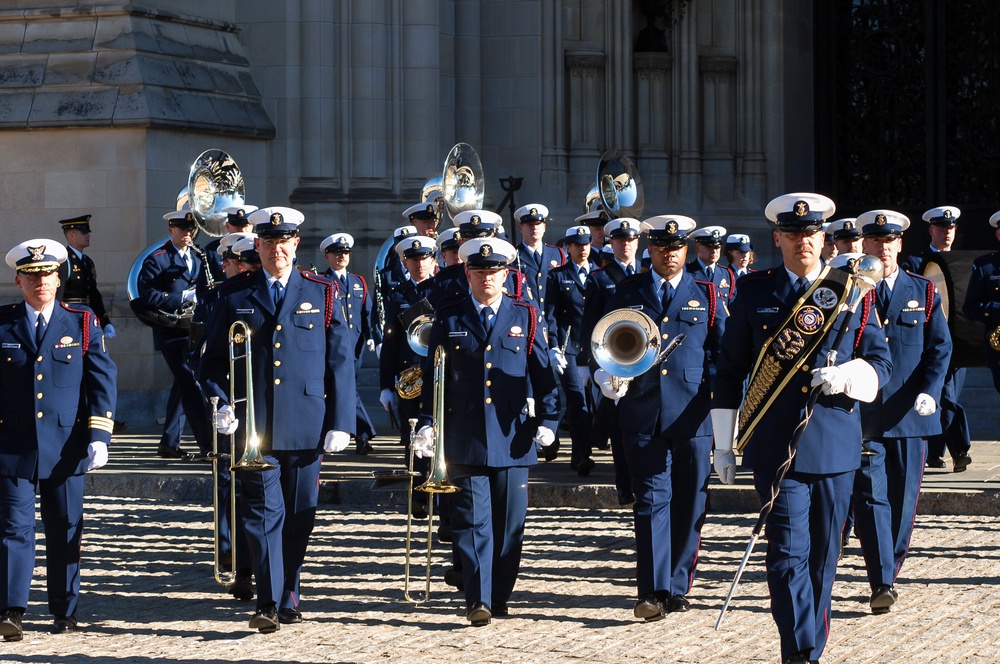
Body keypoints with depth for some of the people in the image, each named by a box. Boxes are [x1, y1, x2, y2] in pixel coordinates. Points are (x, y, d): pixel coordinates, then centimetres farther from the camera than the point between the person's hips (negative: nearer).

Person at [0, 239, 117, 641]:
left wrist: (99, 436, -6)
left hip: (65, 448, 1)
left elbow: (102, 381, 3)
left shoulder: (82, 323, 5)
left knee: (66, 530, 7)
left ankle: (65, 612, 16)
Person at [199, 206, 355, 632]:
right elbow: (213, 358, 10)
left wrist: (340, 422, -2)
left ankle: (289, 598, 20)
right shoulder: (235, 295, 6)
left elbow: (341, 362, 5)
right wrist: (221, 404, -6)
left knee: (299, 516, 7)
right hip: (254, 428, -1)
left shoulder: (322, 294, 6)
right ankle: (269, 602, -11)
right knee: (263, 511, -7)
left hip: (306, 428, 1)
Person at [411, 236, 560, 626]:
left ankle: (500, 596, 16)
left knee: (509, 522, 5)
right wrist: (427, 423, 1)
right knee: (472, 521, -7)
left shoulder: (525, 316, 8)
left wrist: (547, 419, -2)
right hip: (465, 439, -1)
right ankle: (478, 599, -11)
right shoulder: (448, 317, 7)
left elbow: (543, 373, 8)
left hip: (513, 438, 1)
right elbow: (433, 375, 8)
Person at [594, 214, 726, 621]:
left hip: (693, 418, 1)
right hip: (643, 415, -1)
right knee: (652, 500, -7)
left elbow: (724, 353, 11)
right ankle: (652, 591, -12)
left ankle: (677, 587, 14)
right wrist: (606, 377, -7)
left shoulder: (707, 295, 11)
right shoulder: (628, 292, 11)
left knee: (689, 506, 4)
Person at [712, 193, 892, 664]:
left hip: (835, 446, 2)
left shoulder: (850, 291, 8)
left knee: (823, 555, 9)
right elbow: (729, 370, 10)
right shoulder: (755, 292, 6)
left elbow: (880, 363, 8)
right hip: (775, 447, -2)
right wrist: (724, 443, 9)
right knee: (788, 553, -11)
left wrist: (845, 377, -14)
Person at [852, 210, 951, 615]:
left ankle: (889, 570, 23)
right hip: (863, 414, -2)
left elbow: (940, 347, 3)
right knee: (870, 495, -10)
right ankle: (882, 582, -14)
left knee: (904, 497, 8)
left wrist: (930, 391, -11)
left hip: (910, 414, 2)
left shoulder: (924, 292, 8)